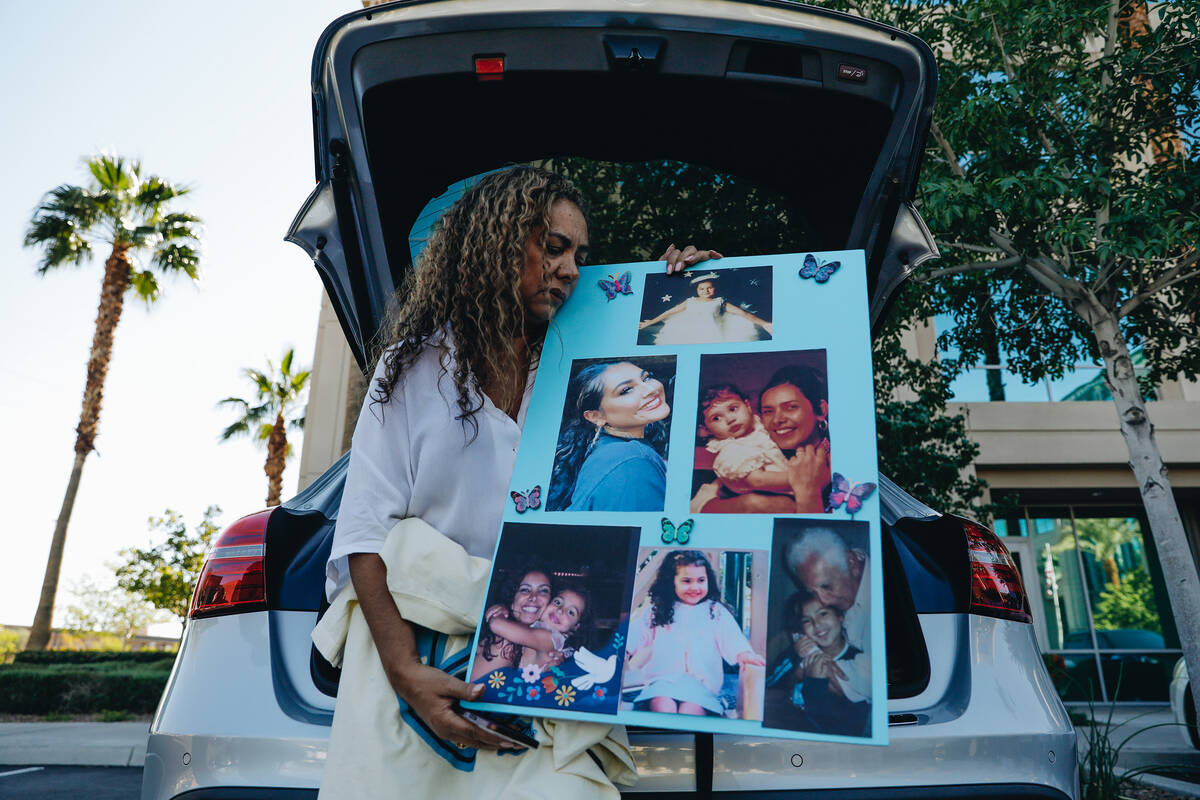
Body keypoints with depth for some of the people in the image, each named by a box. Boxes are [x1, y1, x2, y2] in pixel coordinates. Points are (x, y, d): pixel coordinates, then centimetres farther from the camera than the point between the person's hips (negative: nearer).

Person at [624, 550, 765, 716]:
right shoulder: (656, 609, 16)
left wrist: (743, 653, -21)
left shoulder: (716, 611, 14)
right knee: (663, 707, -30)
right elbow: (636, 632, 11)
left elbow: (731, 636, 0)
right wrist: (621, 648, -9)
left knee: (690, 710, -30)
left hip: (701, 682, 0)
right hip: (662, 679, 1)